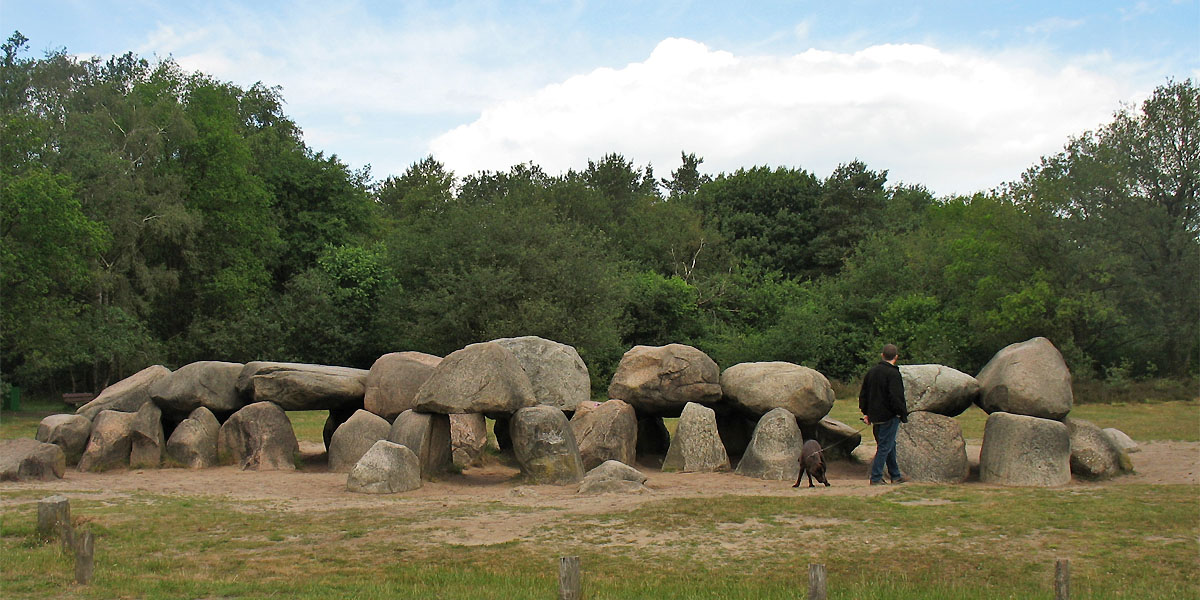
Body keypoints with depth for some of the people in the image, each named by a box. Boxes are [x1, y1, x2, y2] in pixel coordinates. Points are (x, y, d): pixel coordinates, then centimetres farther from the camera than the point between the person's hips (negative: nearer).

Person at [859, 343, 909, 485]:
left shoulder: (872, 371, 10)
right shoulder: (893, 374, -14)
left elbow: (863, 395, 16)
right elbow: (896, 398, -19)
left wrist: (866, 413, 22)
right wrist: (903, 415, -10)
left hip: (875, 416, 8)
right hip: (889, 416, -8)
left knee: (889, 445, 18)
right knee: (885, 447, -2)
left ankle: (895, 475, 26)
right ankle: (876, 477, -4)